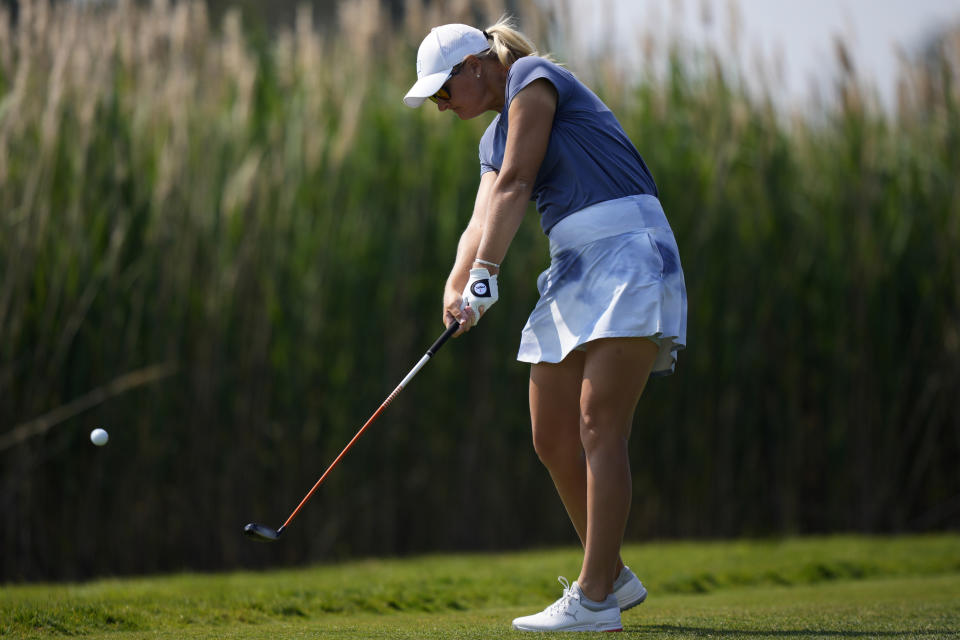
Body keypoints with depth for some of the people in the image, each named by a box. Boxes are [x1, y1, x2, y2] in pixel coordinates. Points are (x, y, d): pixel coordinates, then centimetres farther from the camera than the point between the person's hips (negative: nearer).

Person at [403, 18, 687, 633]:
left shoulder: (533, 79, -4)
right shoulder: (495, 138, 22)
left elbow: (514, 187, -13)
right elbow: (482, 220, 9)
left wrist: (485, 275, -18)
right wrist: (456, 286, -10)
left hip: (626, 256, -9)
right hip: (574, 271, 9)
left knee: (598, 427, -15)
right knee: (553, 439, 7)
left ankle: (595, 599, -17)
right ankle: (613, 576, 20)